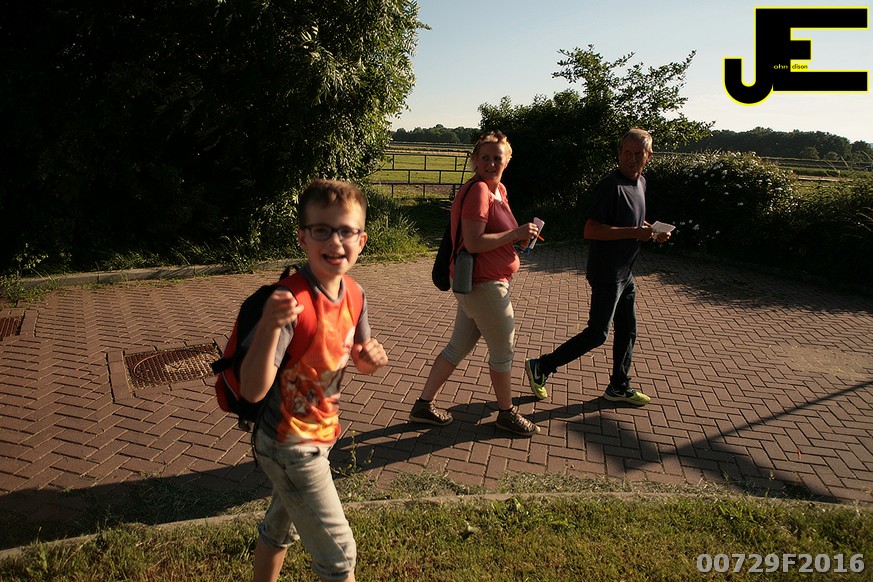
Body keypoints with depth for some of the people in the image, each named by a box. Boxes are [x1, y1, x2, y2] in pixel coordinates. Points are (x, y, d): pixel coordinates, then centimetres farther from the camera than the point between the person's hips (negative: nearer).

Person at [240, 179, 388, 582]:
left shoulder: (354, 294, -7)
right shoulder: (291, 301, -30)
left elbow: (359, 361, 7)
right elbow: (252, 391, -34)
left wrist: (372, 358, -17)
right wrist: (269, 326, -50)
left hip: (321, 432, 7)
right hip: (290, 445, -7)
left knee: (281, 526, 29)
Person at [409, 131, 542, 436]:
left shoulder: (499, 189, 13)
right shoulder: (477, 190, -18)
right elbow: (473, 243, -24)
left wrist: (521, 234, 7)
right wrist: (516, 234, -20)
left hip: (479, 284, 10)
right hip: (483, 284, -10)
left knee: (458, 347, 16)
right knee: (503, 351, 6)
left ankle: (423, 405, 26)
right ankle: (507, 413, 26)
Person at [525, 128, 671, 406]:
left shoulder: (640, 182, 10)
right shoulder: (611, 185, -20)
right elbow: (591, 230, -26)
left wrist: (652, 230, 8)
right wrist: (634, 232, -27)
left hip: (625, 273, 9)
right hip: (607, 273, -9)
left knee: (627, 331, 16)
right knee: (597, 333, -5)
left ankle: (619, 387, 32)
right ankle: (540, 367, 6)